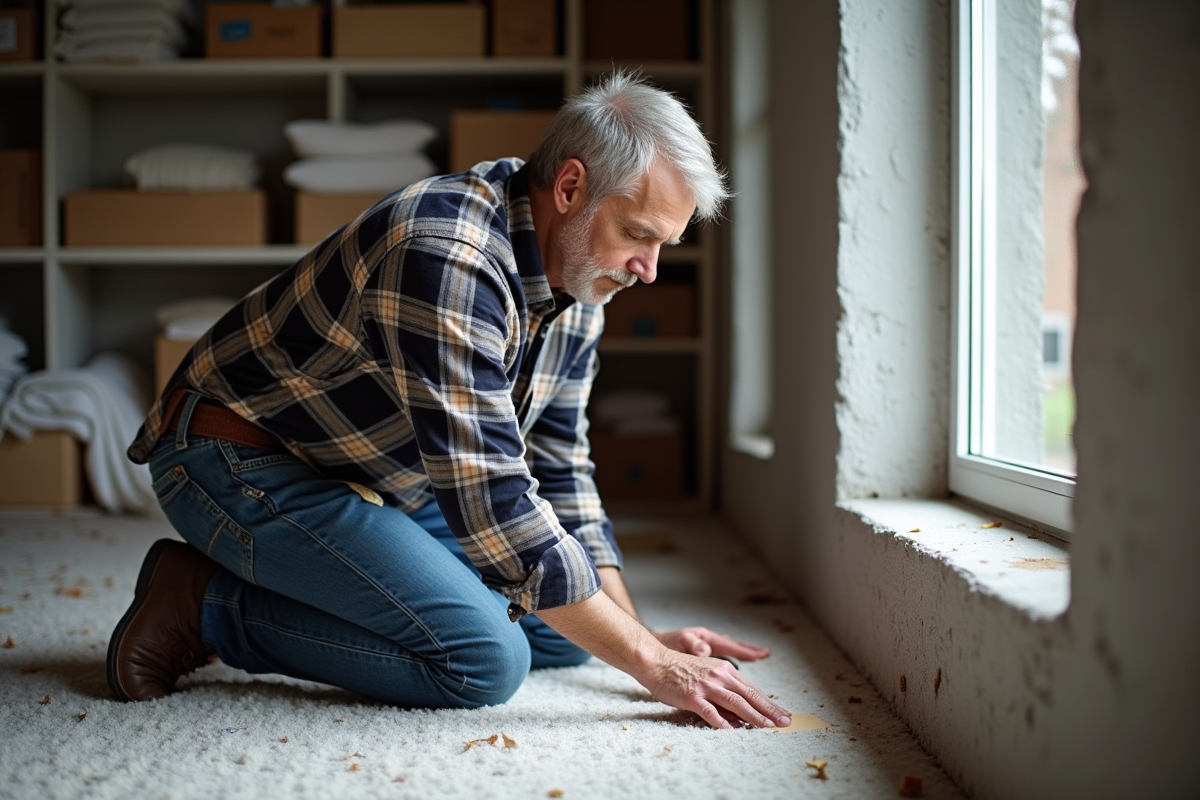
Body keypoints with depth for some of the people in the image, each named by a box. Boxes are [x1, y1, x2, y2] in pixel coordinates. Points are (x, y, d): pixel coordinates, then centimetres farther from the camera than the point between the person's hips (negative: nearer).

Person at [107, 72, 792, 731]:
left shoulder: (576, 278, -1)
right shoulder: (448, 257, -31)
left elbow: (559, 474, 5)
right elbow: (491, 505, -33)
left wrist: (646, 635, -4)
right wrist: (648, 662, -28)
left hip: (377, 482, 10)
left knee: (567, 629, 4)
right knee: (484, 656, -23)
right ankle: (205, 603, -8)